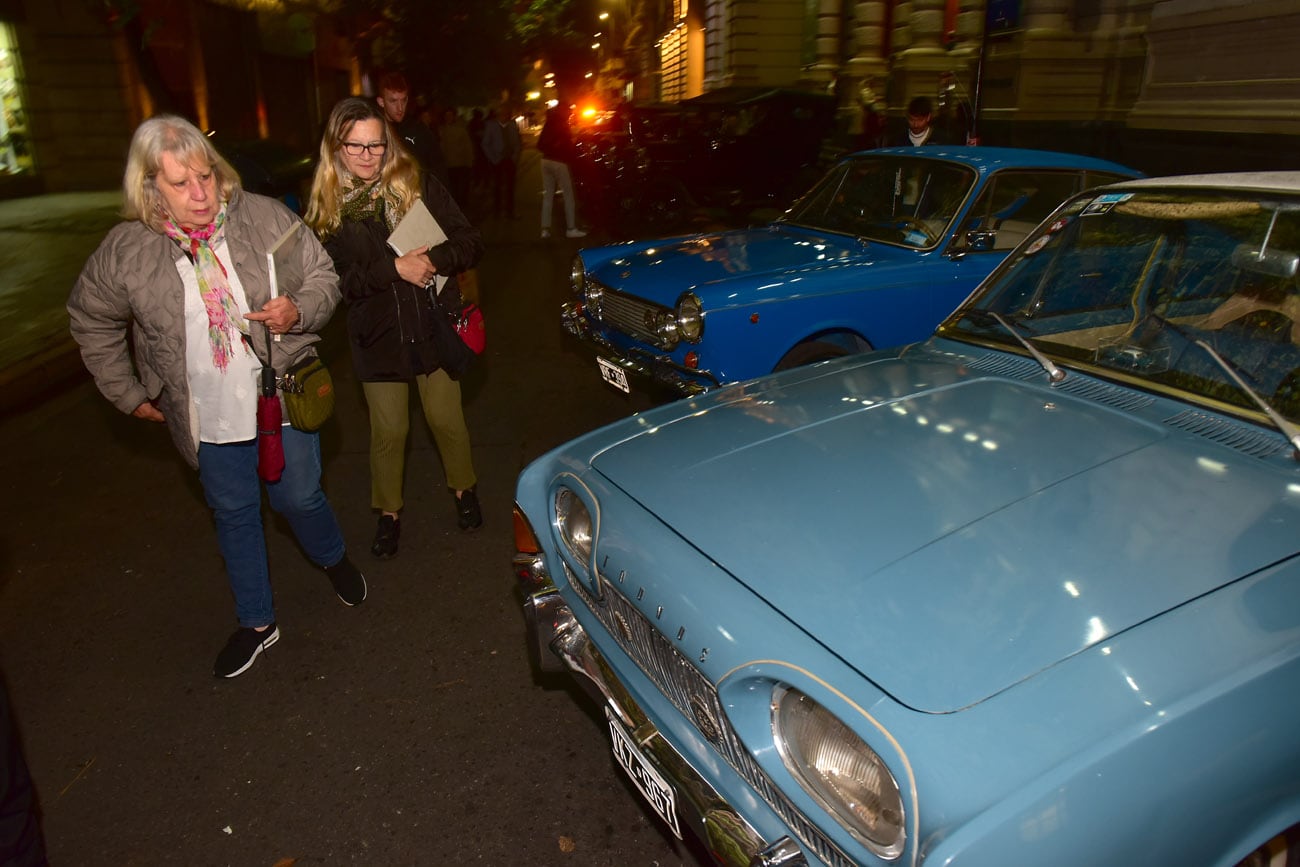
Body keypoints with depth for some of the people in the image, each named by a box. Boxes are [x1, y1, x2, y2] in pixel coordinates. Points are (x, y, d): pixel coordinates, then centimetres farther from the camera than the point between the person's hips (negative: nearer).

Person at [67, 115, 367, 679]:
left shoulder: (266, 218, -10)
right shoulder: (125, 252, -8)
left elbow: (323, 277, 1)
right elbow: (91, 321, 8)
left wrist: (299, 311, -21)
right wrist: (128, 394, 9)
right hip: (209, 417, 2)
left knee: (299, 498, 9)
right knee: (234, 514, 15)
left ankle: (333, 560, 45)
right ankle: (256, 622, 34)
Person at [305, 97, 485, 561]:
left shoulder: (418, 184, -4)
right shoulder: (325, 207, -3)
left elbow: (469, 242, -6)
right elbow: (334, 282, -11)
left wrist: (434, 259, -24)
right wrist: (393, 269, -22)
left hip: (433, 327, 0)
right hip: (377, 335, 0)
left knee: (447, 420, 11)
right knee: (388, 432, 9)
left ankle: (464, 488, 38)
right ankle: (388, 512, 31)